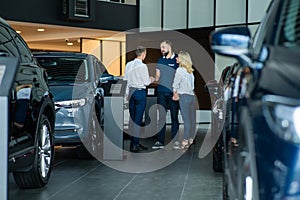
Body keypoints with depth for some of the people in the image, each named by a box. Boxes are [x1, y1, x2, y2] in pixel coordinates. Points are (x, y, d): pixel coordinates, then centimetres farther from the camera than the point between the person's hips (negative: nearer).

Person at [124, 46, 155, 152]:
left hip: (131, 91, 6)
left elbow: (125, 80, 11)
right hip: (140, 92, -6)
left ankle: (133, 142, 16)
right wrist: (151, 80, 12)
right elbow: (146, 82, -9)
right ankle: (135, 145, -3)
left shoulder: (129, 64, 6)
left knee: (132, 118, 10)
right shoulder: (143, 66, -12)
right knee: (138, 119, -4)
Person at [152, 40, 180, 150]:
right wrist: (154, 79, -5)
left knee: (174, 116, 2)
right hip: (161, 91, 4)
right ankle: (160, 141, 4)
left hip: (173, 92, -4)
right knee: (161, 117, 3)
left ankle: (175, 140, 7)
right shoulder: (160, 60, 14)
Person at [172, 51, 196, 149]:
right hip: (192, 96, 7)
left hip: (184, 97, -7)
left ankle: (185, 141, -4)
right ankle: (191, 139, 15)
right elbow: (187, 84, 12)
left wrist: (175, 94, 10)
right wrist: (178, 94, 12)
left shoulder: (180, 70, -9)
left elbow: (175, 85, -6)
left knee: (186, 120, -6)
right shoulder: (190, 71, 11)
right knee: (192, 119, 8)